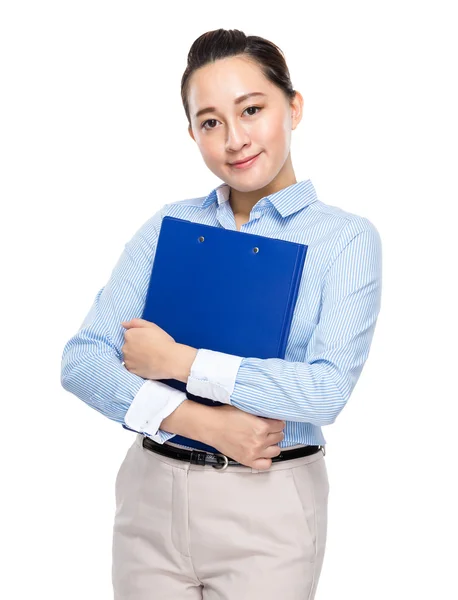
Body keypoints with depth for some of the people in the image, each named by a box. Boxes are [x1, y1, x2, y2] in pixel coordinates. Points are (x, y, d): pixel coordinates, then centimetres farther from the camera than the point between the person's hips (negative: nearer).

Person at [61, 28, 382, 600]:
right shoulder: (167, 226, 3)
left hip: (268, 509, -2)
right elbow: (81, 359, -4)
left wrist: (179, 360, -16)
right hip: (151, 495, 3)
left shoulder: (347, 237, -5)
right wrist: (202, 423, -17)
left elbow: (327, 389, -17)